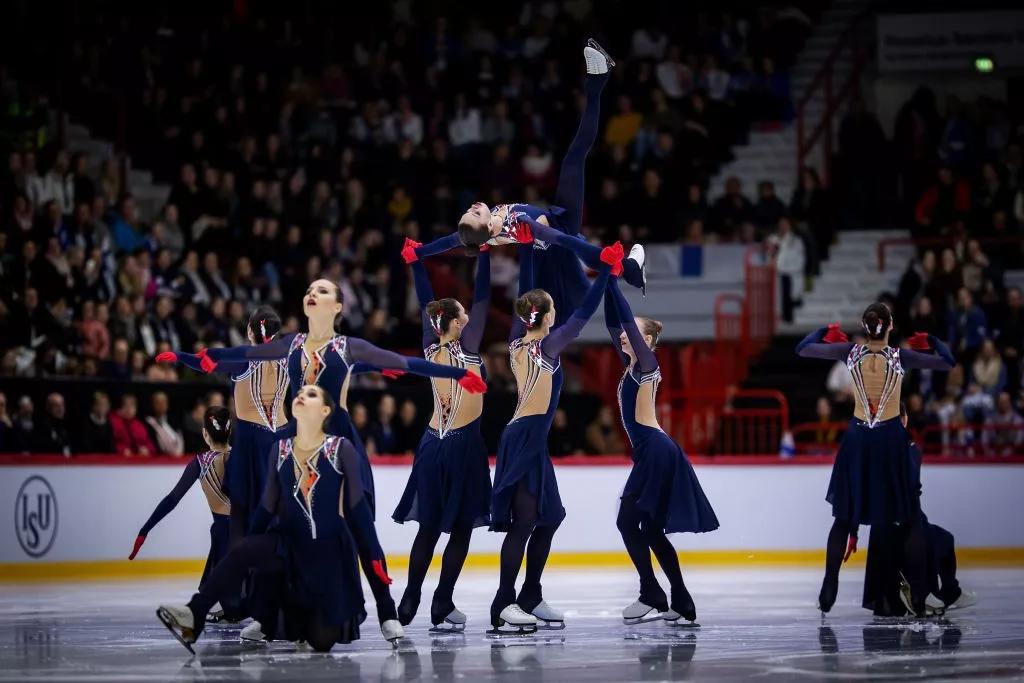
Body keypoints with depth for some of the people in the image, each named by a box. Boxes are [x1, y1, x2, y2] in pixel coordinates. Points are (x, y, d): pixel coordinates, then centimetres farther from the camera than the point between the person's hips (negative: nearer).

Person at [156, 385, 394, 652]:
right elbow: (267, 508, 9)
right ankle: (193, 617, -28)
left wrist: (374, 556, -10)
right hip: (289, 542, 3)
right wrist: (248, 551, 12)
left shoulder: (341, 449, -12)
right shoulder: (279, 450, 0)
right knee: (241, 553, -28)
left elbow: (358, 508, -9)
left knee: (322, 641, -5)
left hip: (331, 550, -3)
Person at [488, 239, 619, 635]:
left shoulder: (518, 341, 6)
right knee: (525, 521, -9)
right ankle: (504, 604, -11)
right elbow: (584, 313, -13)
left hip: (528, 438, 9)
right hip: (527, 438, -9)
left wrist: (527, 246, 15)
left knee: (548, 517, 13)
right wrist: (606, 271, -9)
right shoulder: (548, 346, -12)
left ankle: (530, 599, 15)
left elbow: (524, 292, 13)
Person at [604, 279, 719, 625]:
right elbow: (613, 322, 18)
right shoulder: (632, 365, 16)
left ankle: (651, 595, -7)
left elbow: (627, 318, -13)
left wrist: (613, 281, -12)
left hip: (655, 451, -10)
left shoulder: (647, 363, -6)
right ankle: (681, 603, 10)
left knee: (628, 520, -10)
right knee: (651, 528, 9)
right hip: (651, 452, 10)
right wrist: (607, 285, 12)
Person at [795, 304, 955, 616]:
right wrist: (929, 340, 10)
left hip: (857, 438, 2)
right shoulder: (900, 356, -12)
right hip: (890, 439, -2)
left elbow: (802, 348, 3)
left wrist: (827, 331, 19)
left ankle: (828, 594, 7)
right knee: (910, 519, 7)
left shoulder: (851, 352, -6)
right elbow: (948, 362, -6)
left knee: (844, 517, 11)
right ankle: (918, 596, 1)